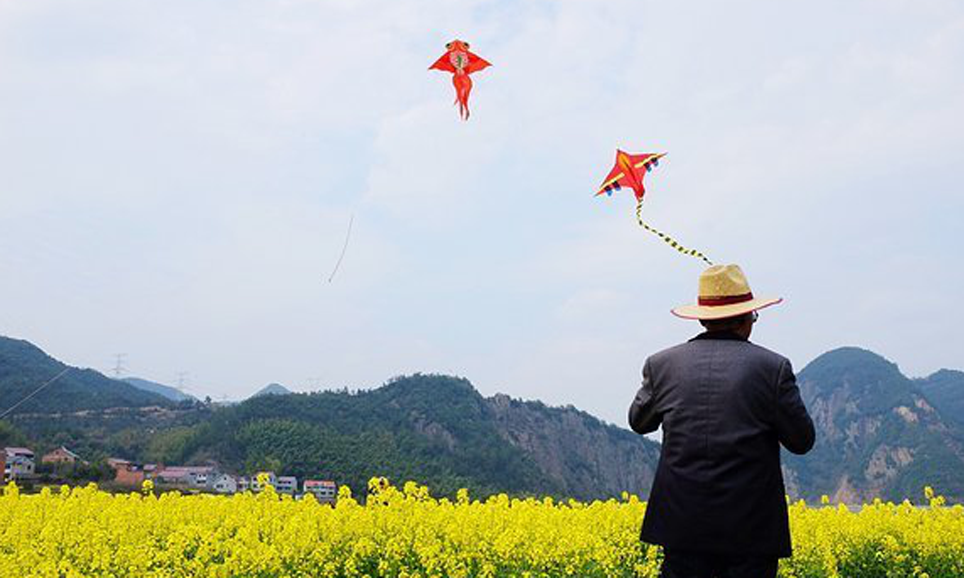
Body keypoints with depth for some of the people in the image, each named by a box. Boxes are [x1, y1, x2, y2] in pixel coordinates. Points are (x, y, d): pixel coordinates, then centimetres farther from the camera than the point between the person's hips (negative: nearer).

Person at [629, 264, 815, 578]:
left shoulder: (663, 364, -1)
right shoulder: (773, 366, -8)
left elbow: (638, 422, 14)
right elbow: (802, 441, -2)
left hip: (684, 521, 2)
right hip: (751, 526, -2)